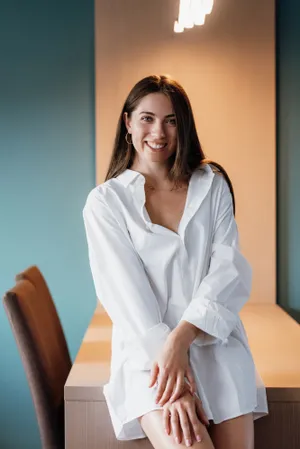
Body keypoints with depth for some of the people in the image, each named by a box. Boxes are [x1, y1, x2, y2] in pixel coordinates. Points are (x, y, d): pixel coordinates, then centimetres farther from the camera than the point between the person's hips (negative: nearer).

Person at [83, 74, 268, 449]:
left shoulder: (212, 185, 11)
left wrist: (181, 336, -16)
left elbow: (230, 268, -1)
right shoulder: (105, 201, 4)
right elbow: (124, 289, -6)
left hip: (215, 340, 3)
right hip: (147, 344, -2)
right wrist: (169, 365, -19)